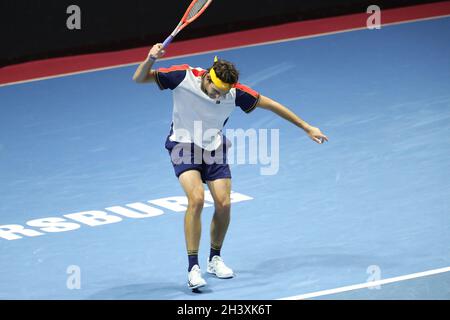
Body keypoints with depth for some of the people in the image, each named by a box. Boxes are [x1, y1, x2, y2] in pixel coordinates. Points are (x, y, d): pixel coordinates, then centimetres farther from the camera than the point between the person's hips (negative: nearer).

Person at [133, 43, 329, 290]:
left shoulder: (235, 92, -19)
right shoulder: (184, 76, -24)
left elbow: (270, 104, -7)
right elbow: (139, 79, -19)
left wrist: (306, 127, -4)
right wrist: (150, 60, -41)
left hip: (214, 148, 3)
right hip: (184, 146, -3)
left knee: (223, 204, -9)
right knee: (196, 198, -23)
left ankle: (214, 259, 17)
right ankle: (193, 268, -18)